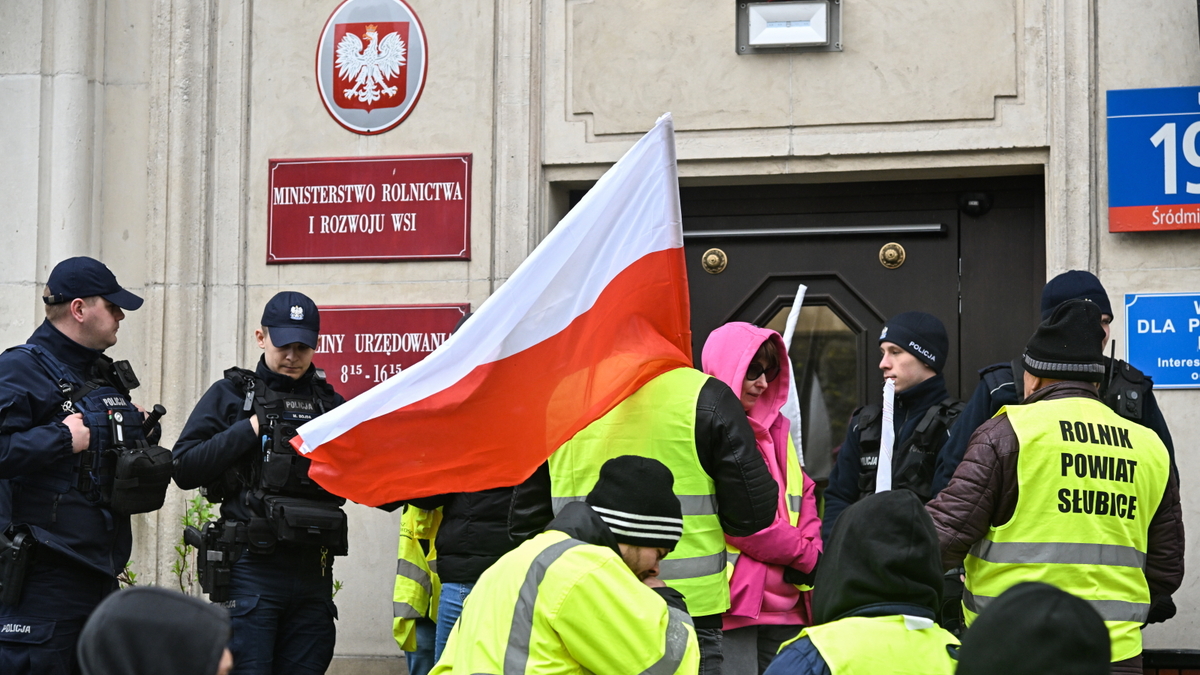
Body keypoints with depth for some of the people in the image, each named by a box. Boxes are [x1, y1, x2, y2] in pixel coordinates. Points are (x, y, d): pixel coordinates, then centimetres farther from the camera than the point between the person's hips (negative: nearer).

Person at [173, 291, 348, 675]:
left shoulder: (330, 404, 15)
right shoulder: (230, 395, 6)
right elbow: (184, 469, -4)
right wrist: (250, 430, -9)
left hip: (313, 572, 3)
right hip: (252, 568, -3)